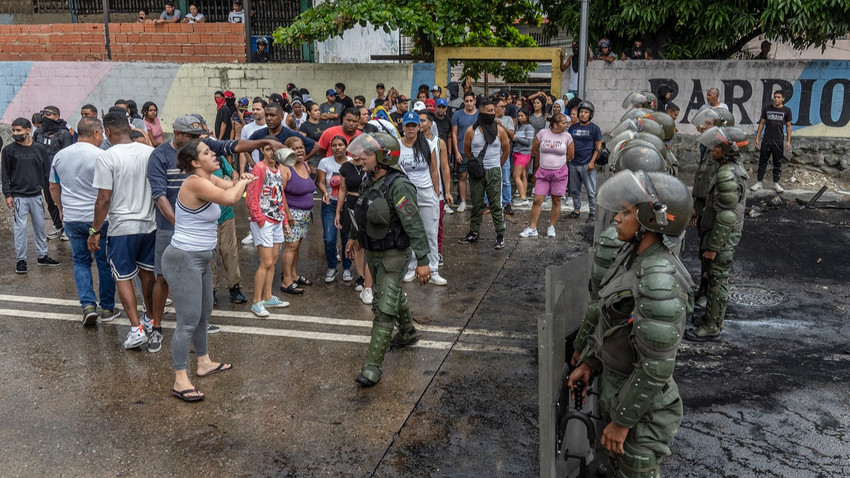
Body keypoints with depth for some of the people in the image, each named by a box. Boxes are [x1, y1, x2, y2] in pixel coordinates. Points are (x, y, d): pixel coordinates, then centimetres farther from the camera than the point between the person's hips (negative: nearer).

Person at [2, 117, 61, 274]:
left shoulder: (40, 149, 4)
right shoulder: (9, 150, -1)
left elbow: (47, 172, 8)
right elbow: (5, 174, 1)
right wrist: (7, 194, -5)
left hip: (37, 195, 2)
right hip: (18, 196, -2)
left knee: (40, 226, 9)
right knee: (20, 227, -1)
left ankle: (42, 256, 21)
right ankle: (21, 259, 7)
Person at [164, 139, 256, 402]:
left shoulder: (209, 180, 8)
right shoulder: (195, 183, -21)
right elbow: (230, 198, -33)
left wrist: (243, 181, -13)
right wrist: (243, 182, -13)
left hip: (200, 260, 10)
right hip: (184, 260, -10)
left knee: (204, 314, 21)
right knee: (188, 321, -7)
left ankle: (204, 362, 37)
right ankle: (180, 381, 1)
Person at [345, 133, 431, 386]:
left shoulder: (398, 186, -25)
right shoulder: (368, 181, 1)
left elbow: (414, 225, -26)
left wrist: (422, 261, -27)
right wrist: (353, 235, 29)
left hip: (393, 255, -8)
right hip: (372, 252, 8)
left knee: (384, 309, -6)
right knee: (394, 295, 26)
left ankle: (373, 366, -1)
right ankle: (408, 333, 49)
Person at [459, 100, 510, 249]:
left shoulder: (499, 130, -1)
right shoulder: (471, 130, -2)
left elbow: (506, 150, 11)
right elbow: (467, 150, 12)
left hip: (494, 172, -1)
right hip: (476, 172, 1)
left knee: (496, 205, -1)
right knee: (476, 204, 10)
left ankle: (500, 235, 3)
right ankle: (473, 232, 20)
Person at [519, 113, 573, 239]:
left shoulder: (567, 136, -1)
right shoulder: (542, 133, -3)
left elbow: (570, 155, 8)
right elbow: (534, 150, 10)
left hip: (560, 173, 0)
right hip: (543, 172, 0)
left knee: (556, 201, 6)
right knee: (537, 200, -3)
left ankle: (551, 227, 21)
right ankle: (532, 228, 5)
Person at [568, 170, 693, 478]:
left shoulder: (659, 281, -32)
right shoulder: (631, 255, -3)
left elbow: (656, 368, -28)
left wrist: (621, 419, -20)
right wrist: (589, 362, 12)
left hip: (641, 406, -8)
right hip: (616, 387, 8)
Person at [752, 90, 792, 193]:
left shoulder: (786, 110, 2)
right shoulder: (767, 109, 4)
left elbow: (788, 126, 6)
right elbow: (762, 123, 9)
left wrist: (788, 141, 0)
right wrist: (757, 137, 3)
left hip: (779, 141, 0)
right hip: (766, 140, 1)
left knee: (777, 163, 6)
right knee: (762, 162, 3)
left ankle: (776, 183, 14)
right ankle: (759, 182, 9)